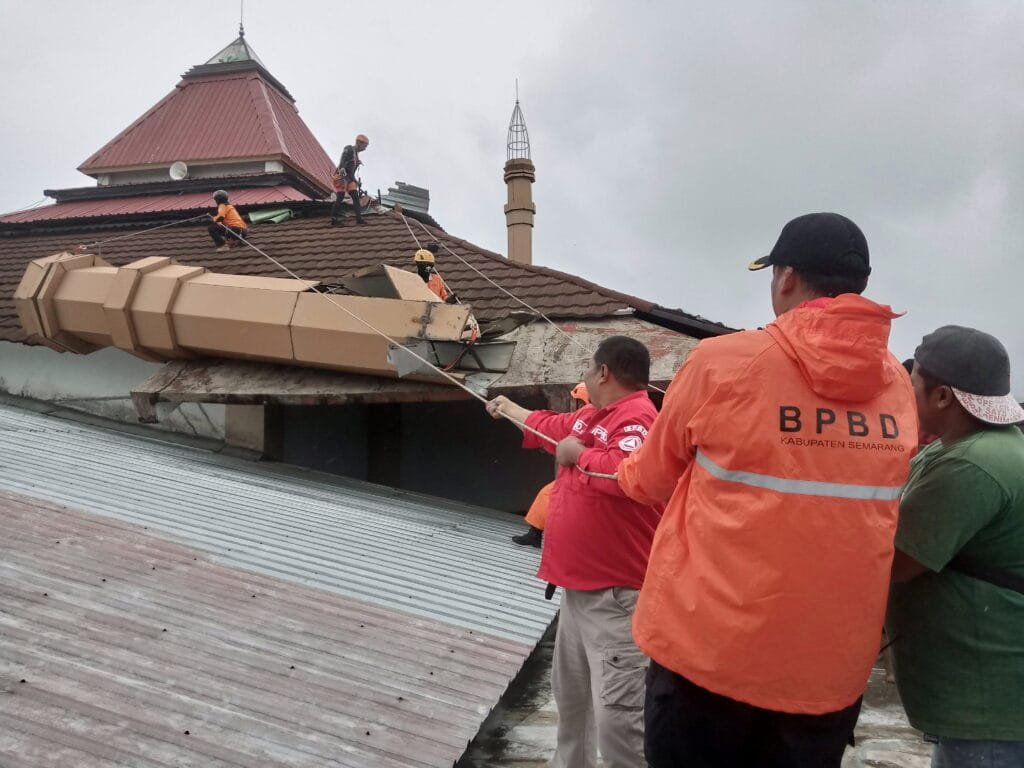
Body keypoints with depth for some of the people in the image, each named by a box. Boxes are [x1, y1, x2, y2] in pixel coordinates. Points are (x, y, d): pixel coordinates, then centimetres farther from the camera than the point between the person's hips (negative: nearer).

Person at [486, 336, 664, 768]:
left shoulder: (637, 418, -19)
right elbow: (553, 426, 34)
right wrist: (510, 409, 50)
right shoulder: (591, 415, 13)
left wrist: (579, 454, -19)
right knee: (571, 693, 25)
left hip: (616, 592, -11)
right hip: (580, 583, 11)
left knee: (617, 712, -15)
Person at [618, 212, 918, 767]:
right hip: (833, 662, 4)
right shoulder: (898, 386, 0)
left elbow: (650, 480, 2)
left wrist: (625, 474, 26)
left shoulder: (722, 362, -12)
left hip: (709, 649, -3)